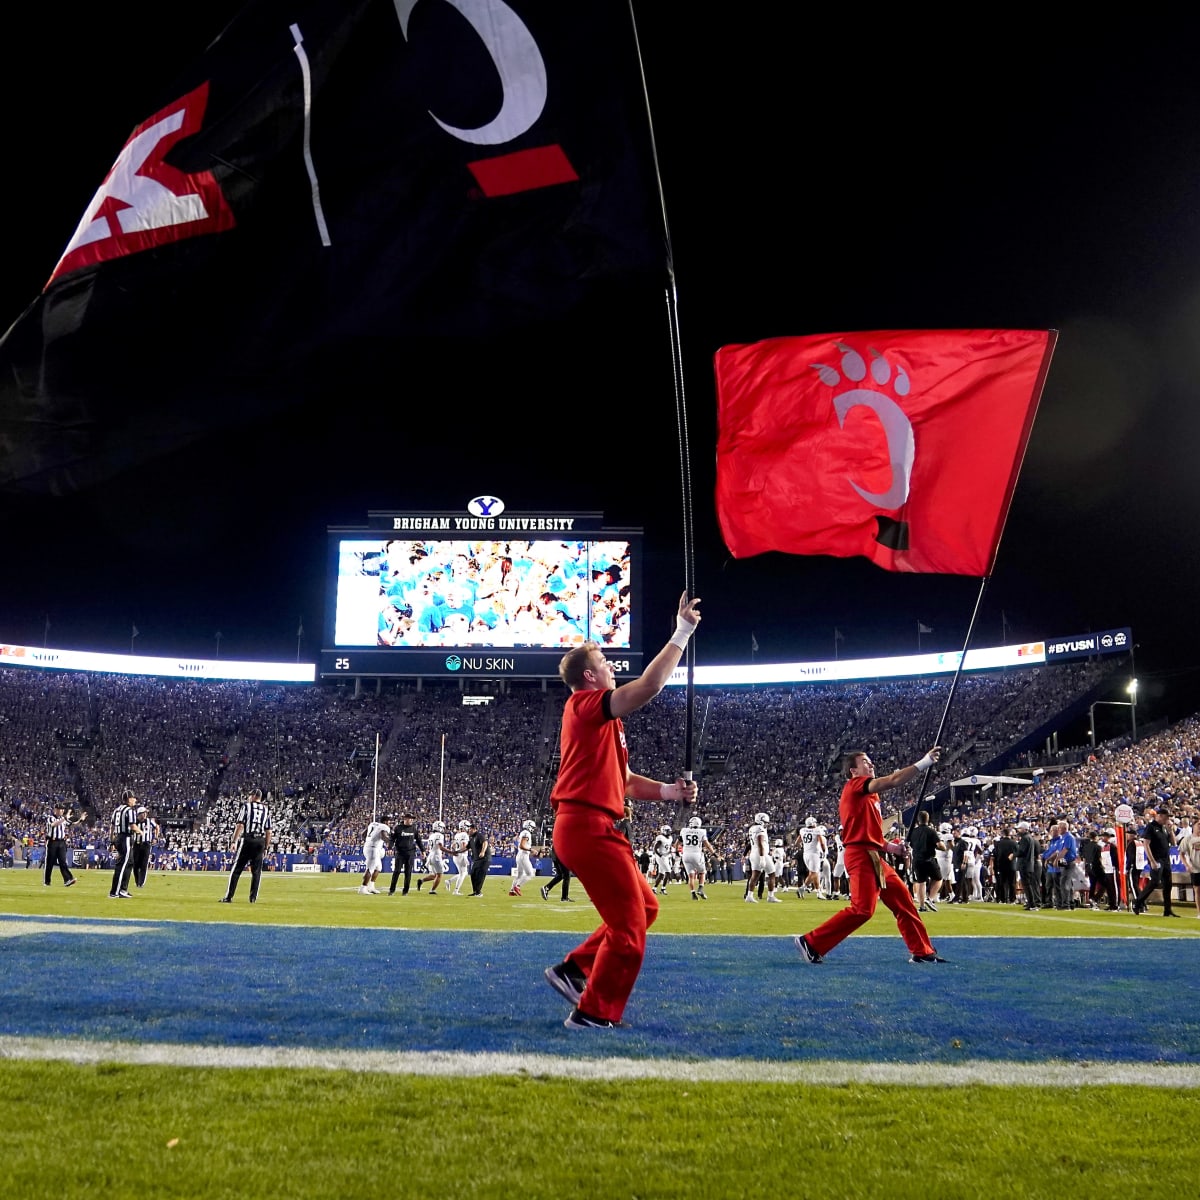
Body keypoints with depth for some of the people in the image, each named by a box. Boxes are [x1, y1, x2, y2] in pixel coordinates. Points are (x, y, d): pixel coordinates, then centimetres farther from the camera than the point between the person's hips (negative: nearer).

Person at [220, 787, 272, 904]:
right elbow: (268, 831, 9)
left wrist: (233, 841, -6)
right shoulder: (266, 810, 11)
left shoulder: (247, 806, 1)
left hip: (247, 839, -3)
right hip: (260, 841, 3)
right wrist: (266, 847, 14)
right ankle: (253, 898, 4)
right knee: (256, 871, 7)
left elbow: (240, 825, -7)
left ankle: (228, 897, -1)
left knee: (237, 869, 0)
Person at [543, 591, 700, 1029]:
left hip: (590, 828, 10)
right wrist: (681, 634, -16)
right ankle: (594, 1015, 5)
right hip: (587, 826, -10)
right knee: (628, 925, -4)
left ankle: (573, 969, 21)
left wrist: (668, 792, 5)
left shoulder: (602, 721, 21)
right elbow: (649, 685, -23)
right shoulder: (586, 705, -10)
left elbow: (625, 780, 21)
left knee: (645, 906, 19)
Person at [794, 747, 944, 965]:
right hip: (862, 857, -10)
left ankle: (921, 952, 20)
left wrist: (888, 847, 11)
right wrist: (925, 762, -20)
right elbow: (893, 781, -20)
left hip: (873, 858, 10)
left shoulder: (865, 795, 21)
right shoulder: (855, 785, -8)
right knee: (862, 909, -15)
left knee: (903, 901, 12)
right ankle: (811, 943, -9)